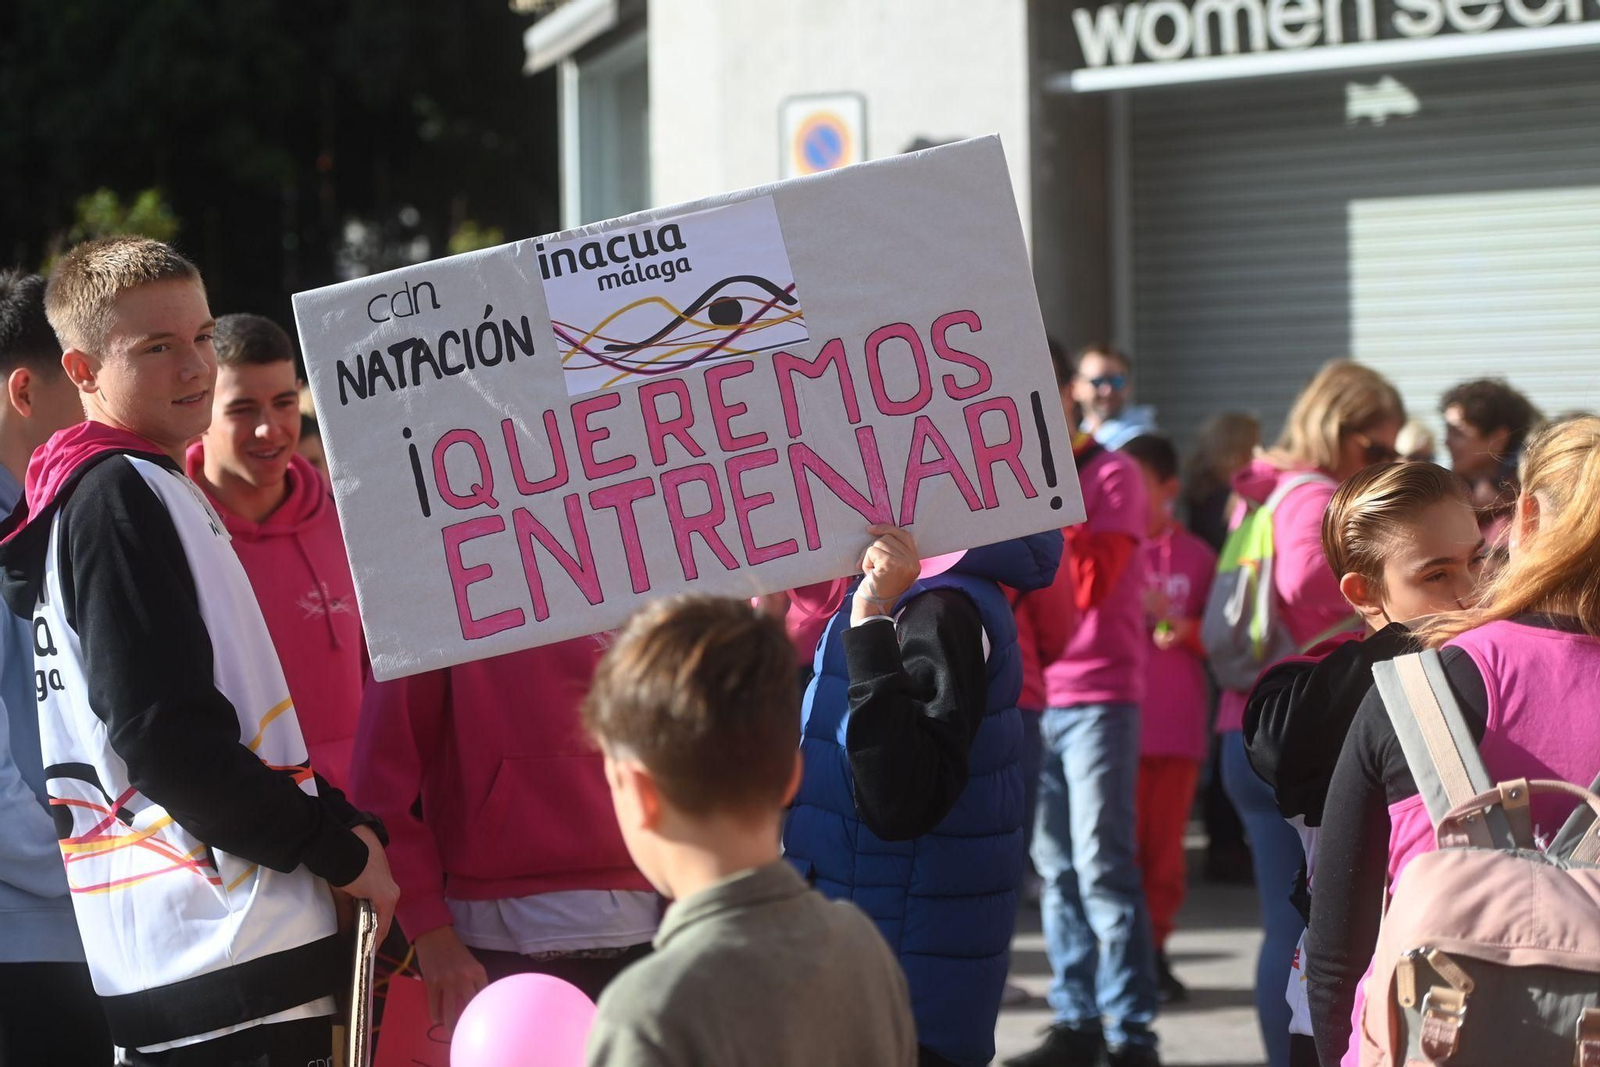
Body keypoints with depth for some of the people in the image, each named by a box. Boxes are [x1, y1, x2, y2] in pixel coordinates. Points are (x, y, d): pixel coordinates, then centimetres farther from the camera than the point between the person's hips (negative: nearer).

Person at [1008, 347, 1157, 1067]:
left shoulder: (1112, 476, -5)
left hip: (1097, 694, -5)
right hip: (1030, 694, 6)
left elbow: (1089, 584, -16)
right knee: (1055, 867, 6)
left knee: (1101, 866, -9)